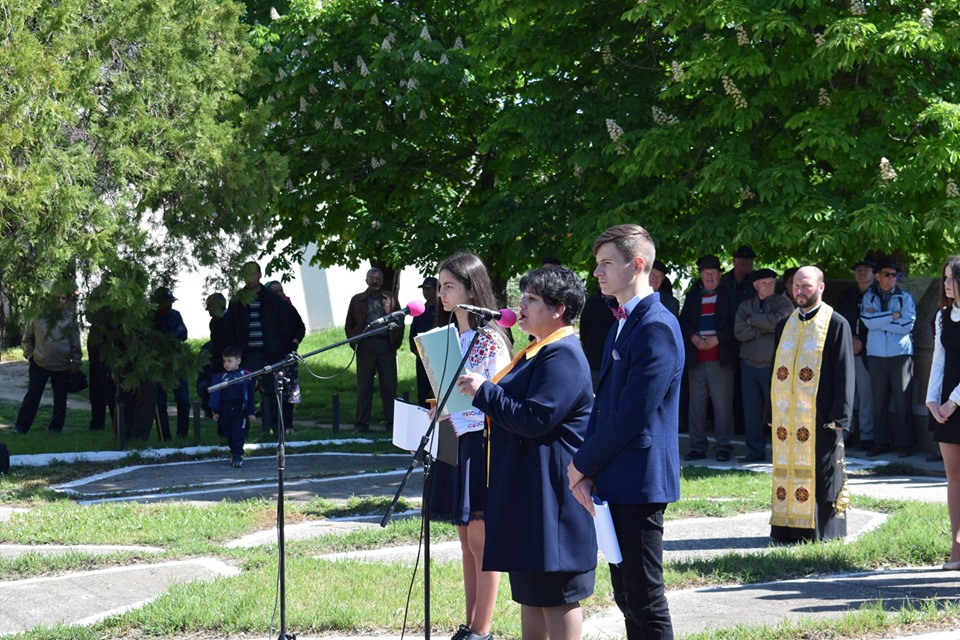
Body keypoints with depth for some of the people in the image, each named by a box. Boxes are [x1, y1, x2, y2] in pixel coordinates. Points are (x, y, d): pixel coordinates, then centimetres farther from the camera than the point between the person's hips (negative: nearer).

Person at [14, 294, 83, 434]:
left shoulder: (69, 319, 0)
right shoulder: (38, 316, -1)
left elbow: (75, 344, 5)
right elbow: (26, 338, 10)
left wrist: (76, 363, 2)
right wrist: (29, 354, 0)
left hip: (62, 367, 1)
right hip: (39, 365, -1)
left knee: (60, 400, 7)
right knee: (32, 396, -2)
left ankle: (55, 427, 19)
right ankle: (21, 427, 4)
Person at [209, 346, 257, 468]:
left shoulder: (245, 376, -1)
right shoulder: (220, 377, 6)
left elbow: (250, 395, 1)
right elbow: (216, 394, 7)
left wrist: (251, 412, -2)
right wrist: (215, 411, 2)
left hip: (240, 411, -3)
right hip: (225, 411, 3)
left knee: (239, 434, -9)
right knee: (229, 434, 10)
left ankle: (237, 455, -10)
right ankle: (235, 453, 22)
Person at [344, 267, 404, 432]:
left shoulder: (390, 298, 11)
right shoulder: (357, 300, 10)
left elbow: (399, 321, 11)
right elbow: (349, 325, 12)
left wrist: (396, 342, 1)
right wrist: (355, 343, 2)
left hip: (386, 345, 0)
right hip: (366, 346, 0)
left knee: (389, 386, 2)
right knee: (364, 386, 2)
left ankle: (391, 423, 8)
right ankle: (362, 423, 6)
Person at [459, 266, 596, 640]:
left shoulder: (563, 356, -17)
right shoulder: (538, 352, 17)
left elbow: (535, 418, -25)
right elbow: (513, 408, 24)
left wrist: (484, 392, -17)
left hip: (552, 493, -11)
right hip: (526, 488, 11)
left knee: (556, 595, -4)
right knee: (530, 594, 15)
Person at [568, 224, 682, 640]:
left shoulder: (657, 328, -14)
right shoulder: (623, 324, 17)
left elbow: (634, 414, -19)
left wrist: (583, 464, -10)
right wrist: (585, 473, 3)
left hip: (639, 482, -10)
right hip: (614, 482, 10)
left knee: (644, 598, -6)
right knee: (626, 594, 13)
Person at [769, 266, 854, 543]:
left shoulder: (836, 324, -3)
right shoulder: (785, 325, 15)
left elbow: (844, 374, -6)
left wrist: (839, 417, -11)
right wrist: (772, 413, 13)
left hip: (819, 417, -5)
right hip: (785, 419, 6)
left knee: (820, 474, -2)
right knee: (786, 472, 7)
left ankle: (821, 530, 5)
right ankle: (788, 528, 13)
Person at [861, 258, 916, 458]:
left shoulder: (905, 297, 4)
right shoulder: (869, 297, 9)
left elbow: (907, 324, -9)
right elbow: (869, 321, -8)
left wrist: (878, 320, -7)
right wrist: (893, 316, -10)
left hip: (901, 354, -2)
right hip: (876, 355, 2)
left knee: (902, 400, -3)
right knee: (879, 400, 4)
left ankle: (904, 443, 3)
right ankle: (881, 441, 11)